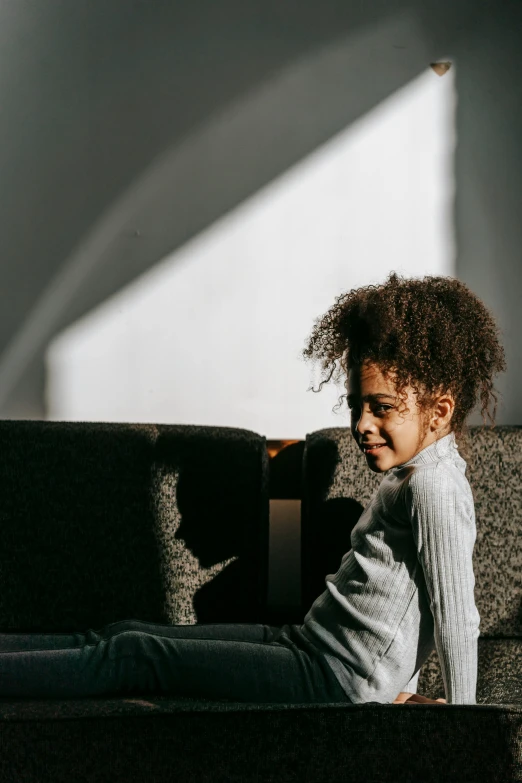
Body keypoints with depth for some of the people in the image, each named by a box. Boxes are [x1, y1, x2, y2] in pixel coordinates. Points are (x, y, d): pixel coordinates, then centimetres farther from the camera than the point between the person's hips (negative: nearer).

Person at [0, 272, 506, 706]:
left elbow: (456, 615, -19)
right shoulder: (410, 473, 14)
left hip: (339, 681, -9)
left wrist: (459, 707, -13)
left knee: (137, 655, -11)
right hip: (311, 644, 9)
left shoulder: (433, 487, -18)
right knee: (128, 633, 5)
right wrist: (395, 686, 19)